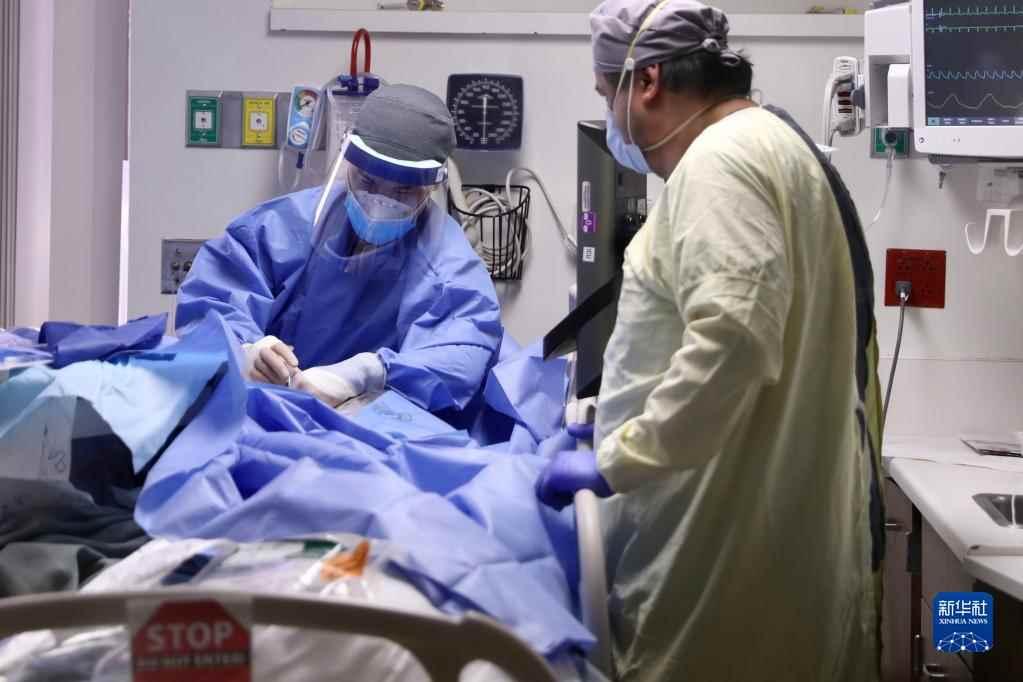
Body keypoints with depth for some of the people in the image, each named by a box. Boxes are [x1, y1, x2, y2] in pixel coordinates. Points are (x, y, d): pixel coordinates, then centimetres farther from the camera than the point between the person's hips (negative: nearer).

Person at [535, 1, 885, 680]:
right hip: (763, 512, 10)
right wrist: (618, 427, 28)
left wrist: (613, 462, -22)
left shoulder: (721, 157, -16)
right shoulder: (764, 140, 17)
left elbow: (731, 338, -29)